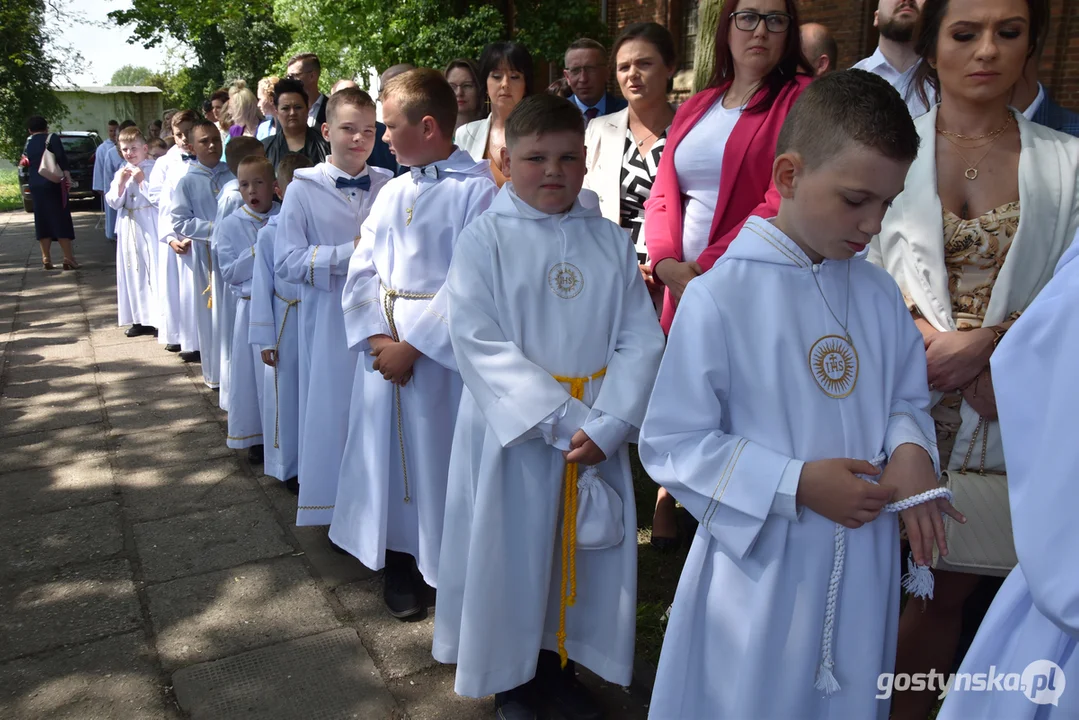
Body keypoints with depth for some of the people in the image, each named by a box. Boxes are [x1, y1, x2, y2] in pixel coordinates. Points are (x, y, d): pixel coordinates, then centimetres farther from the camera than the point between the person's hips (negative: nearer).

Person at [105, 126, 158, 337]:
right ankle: (141, 319, 18)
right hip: (130, 228, 6)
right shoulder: (121, 173, 12)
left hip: (150, 227, -6)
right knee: (134, 272, 10)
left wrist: (142, 181, -16)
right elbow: (113, 203, 6)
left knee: (155, 270, -7)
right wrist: (121, 183, -7)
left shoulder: (154, 169, -5)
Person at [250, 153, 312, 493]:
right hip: (286, 326, -1)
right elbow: (262, 288, -2)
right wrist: (265, 339, -3)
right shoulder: (269, 234, -4)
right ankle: (289, 466, 26)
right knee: (286, 396, 10)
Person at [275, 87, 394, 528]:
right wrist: (350, 252, -16)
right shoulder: (304, 189, -1)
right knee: (331, 406, 6)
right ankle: (329, 505, 24)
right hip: (329, 316, -2)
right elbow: (286, 263, -9)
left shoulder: (388, 187, 6)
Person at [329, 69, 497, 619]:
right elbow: (361, 272, 8)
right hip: (385, 347, 6)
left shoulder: (478, 190, -10)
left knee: (441, 457, 3)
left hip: (443, 353, -6)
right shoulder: (393, 192, 10)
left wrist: (413, 346, -16)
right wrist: (375, 338, -7)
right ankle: (399, 561, 32)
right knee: (389, 451, 13)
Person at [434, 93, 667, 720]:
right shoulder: (485, 238, -6)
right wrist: (560, 421, -20)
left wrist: (606, 426, -17)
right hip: (512, 429, -3)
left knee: (584, 551, 15)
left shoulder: (610, 241, 3)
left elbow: (642, 339, -3)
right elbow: (479, 342, -15)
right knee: (512, 554, 10)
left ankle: (562, 663, 39)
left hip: (598, 430, 3)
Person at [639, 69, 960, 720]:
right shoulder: (720, 298, -18)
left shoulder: (880, 295, 1)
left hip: (864, 573, 6)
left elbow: (907, 399, 12)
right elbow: (671, 445, -16)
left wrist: (911, 448, -11)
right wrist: (796, 485, -21)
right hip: (759, 570, -5)